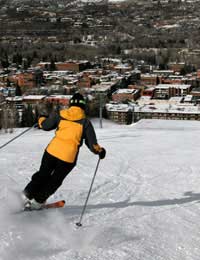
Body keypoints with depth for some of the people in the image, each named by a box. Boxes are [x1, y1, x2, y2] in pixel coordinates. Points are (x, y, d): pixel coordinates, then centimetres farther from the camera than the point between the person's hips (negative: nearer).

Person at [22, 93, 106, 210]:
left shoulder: (60, 115, 3)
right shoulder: (85, 122, 0)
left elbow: (45, 125, 11)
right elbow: (92, 143, 2)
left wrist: (42, 120, 33)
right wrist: (100, 150, 20)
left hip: (52, 150, 2)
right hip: (69, 156, -2)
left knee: (43, 174, 23)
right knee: (55, 180, 17)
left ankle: (27, 195, 22)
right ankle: (38, 201, 19)